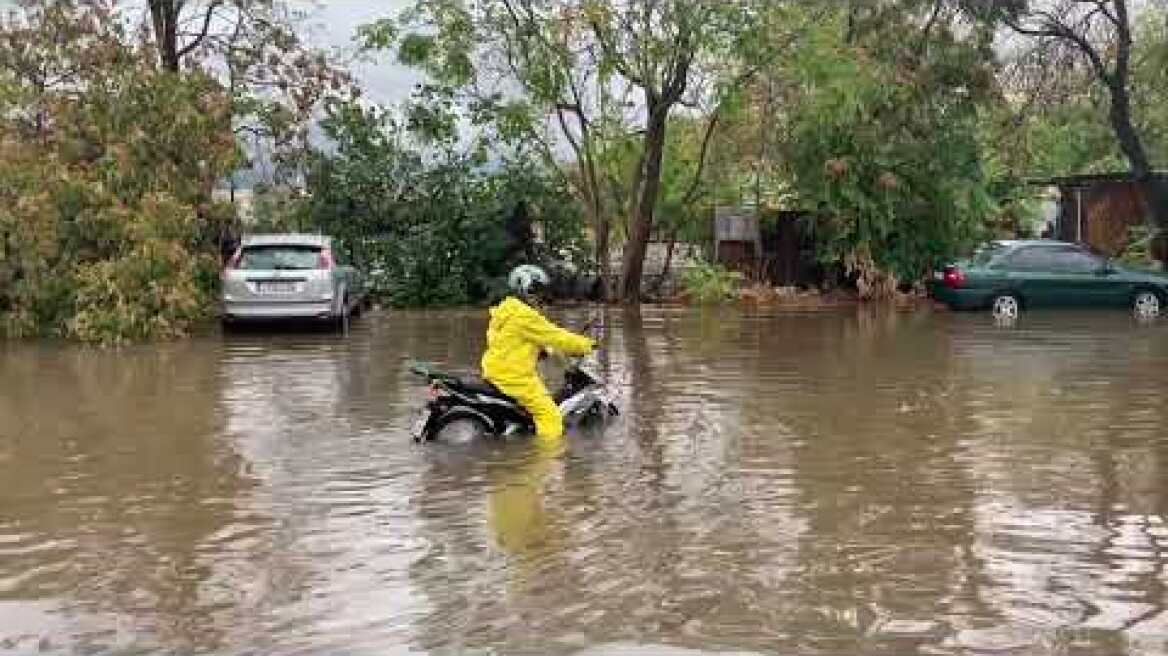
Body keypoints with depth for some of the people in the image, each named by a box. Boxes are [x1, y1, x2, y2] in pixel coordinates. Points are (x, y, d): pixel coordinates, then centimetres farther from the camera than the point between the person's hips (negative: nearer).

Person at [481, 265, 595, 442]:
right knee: (550, 415, -12)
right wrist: (586, 345, -5)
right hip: (515, 376, -11)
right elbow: (553, 336, -15)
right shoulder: (524, 315, -17)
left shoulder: (506, 311, 14)